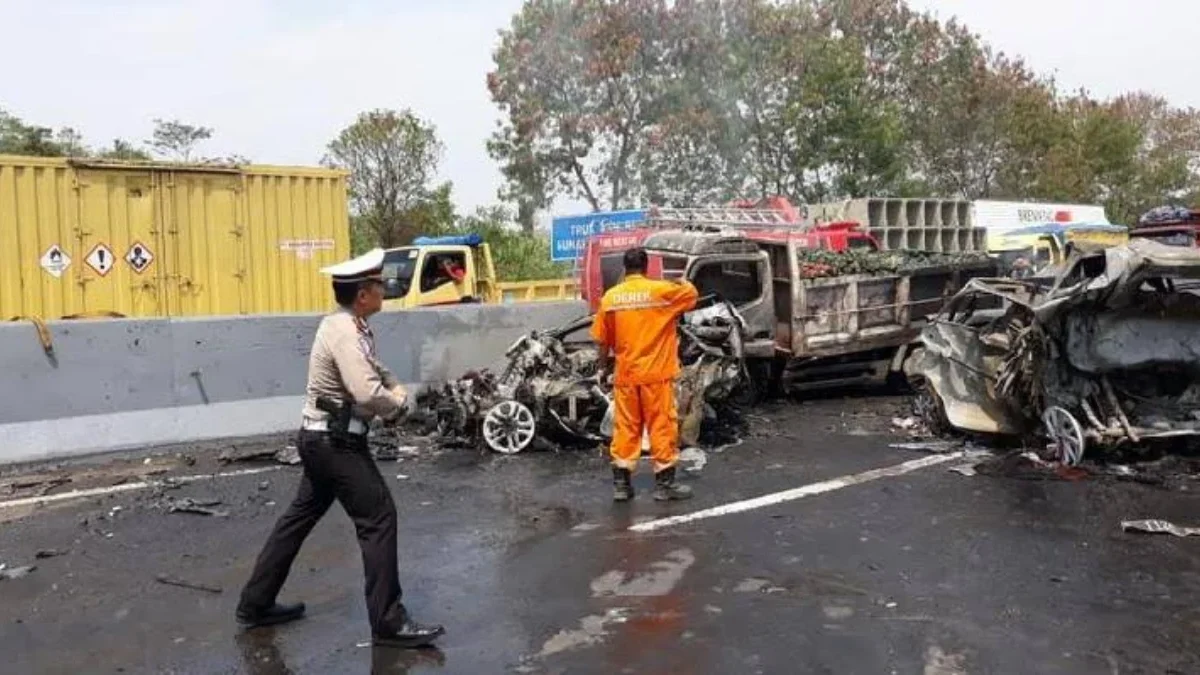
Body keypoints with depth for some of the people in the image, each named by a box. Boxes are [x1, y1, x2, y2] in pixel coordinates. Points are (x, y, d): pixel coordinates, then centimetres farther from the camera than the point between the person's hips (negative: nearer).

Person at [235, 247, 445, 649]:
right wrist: (396, 403, -10)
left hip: (324, 439, 10)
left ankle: (255, 604, 29)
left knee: (300, 517, 17)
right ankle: (388, 622, 0)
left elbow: (376, 371, 22)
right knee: (379, 519, -6)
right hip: (336, 442, -10)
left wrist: (397, 389, 1)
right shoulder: (344, 333, -21)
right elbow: (369, 394, -31)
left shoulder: (353, 327, 11)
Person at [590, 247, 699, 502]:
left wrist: (604, 364, 19)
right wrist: (681, 283, 29)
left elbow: (602, 339, 5)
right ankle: (664, 483, 11)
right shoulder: (661, 290, -7)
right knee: (662, 426, 6)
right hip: (656, 373, -3)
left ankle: (621, 483, 13)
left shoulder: (611, 297, 1)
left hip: (625, 374, 3)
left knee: (625, 427, 10)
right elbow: (692, 293, 9)